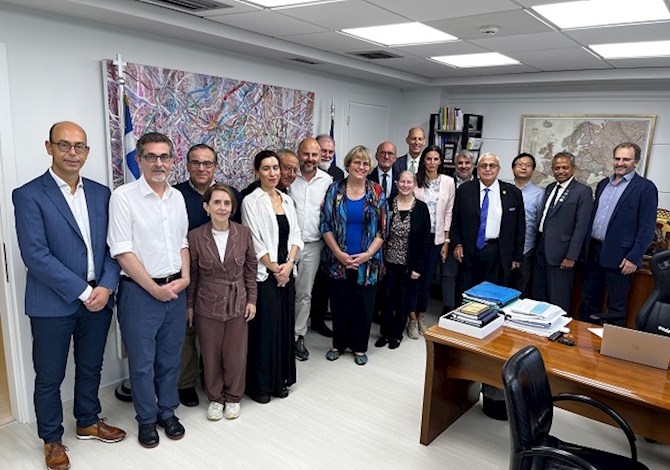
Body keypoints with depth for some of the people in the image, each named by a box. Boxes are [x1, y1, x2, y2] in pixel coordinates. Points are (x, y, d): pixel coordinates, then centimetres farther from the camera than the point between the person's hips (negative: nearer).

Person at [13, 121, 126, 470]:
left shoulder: (101, 193, 6)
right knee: (49, 376, 12)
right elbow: (35, 255, -16)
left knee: (90, 367, 20)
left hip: (98, 299, 4)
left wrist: (106, 287, -10)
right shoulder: (28, 195, -9)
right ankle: (52, 439, 33)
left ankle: (88, 422, 41)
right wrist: (83, 291, -17)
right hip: (53, 303, -4)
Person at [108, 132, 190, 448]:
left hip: (175, 289, 5)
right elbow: (122, 251, -14)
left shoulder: (177, 197, 7)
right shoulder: (123, 196, -10)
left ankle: (167, 411, 36)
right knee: (142, 361, 9)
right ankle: (146, 419, 30)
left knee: (171, 358, 16)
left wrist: (185, 278, 0)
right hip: (139, 291, -5)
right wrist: (155, 289, -13)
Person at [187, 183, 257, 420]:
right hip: (207, 305, -1)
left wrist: (251, 300, 1)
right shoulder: (195, 236, -9)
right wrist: (189, 305, 4)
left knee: (236, 354, 11)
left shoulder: (243, 233, -6)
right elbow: (192, 274, 0)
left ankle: (233, 398, 34)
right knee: (211, 355, 12)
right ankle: (215, 399, 34)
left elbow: (251, 268, 2)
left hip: (237, 304, 1)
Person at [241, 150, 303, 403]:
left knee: (285, 326, 11)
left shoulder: (287, 200, 11)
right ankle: (259, 384, 16)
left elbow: (295, 235, 7)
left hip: (287, 272, 6)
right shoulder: (251, 201, -7)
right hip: (264, 274, -6)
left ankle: (280, 379, 26)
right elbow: (255, 242, -11)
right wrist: (274, 268, -10)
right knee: (264, 328, 1)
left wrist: (288, 264, -7)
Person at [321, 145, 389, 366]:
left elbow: (382, 229, 0)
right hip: (338, 260, 0)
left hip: (367, 262, 0)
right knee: (339, 304, 8)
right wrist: (338, 253, -11)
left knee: (363, 305, 9)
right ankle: (339, 343, 30)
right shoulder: (335, 190, 0)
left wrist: (367, 254, -10)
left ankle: (360, 347, 28)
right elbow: (326, 225, -2)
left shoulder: (377, 193, 1)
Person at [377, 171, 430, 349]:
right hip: (389, 262, 1)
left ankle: (397, 334, 29)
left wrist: (418, 267, -7)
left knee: (404, 300, 11)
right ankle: (385, 332, 27)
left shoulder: (421, 208, -4)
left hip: (410, 264, 0)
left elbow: (426, 239, -3)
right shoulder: (388, 205, -1)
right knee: (387, 298, 7)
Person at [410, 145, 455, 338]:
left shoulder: (448, 182, 3)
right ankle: (412, 319, 15)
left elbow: (448, 212, 5)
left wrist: (446, 241, 3)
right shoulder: (414, 180, -3)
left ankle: (421, 317, 25)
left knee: (427, 278, 9)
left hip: (435, 237, 2)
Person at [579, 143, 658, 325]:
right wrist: (585, 247, 10)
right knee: (588, 302, 14)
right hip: (593, 251, 6)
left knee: (616, 308, 5)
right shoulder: (603, 184, 13)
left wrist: (634, 257, -15)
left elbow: (647, 227, -10)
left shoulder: (645, 188, -7)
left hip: (618, 257, -6)